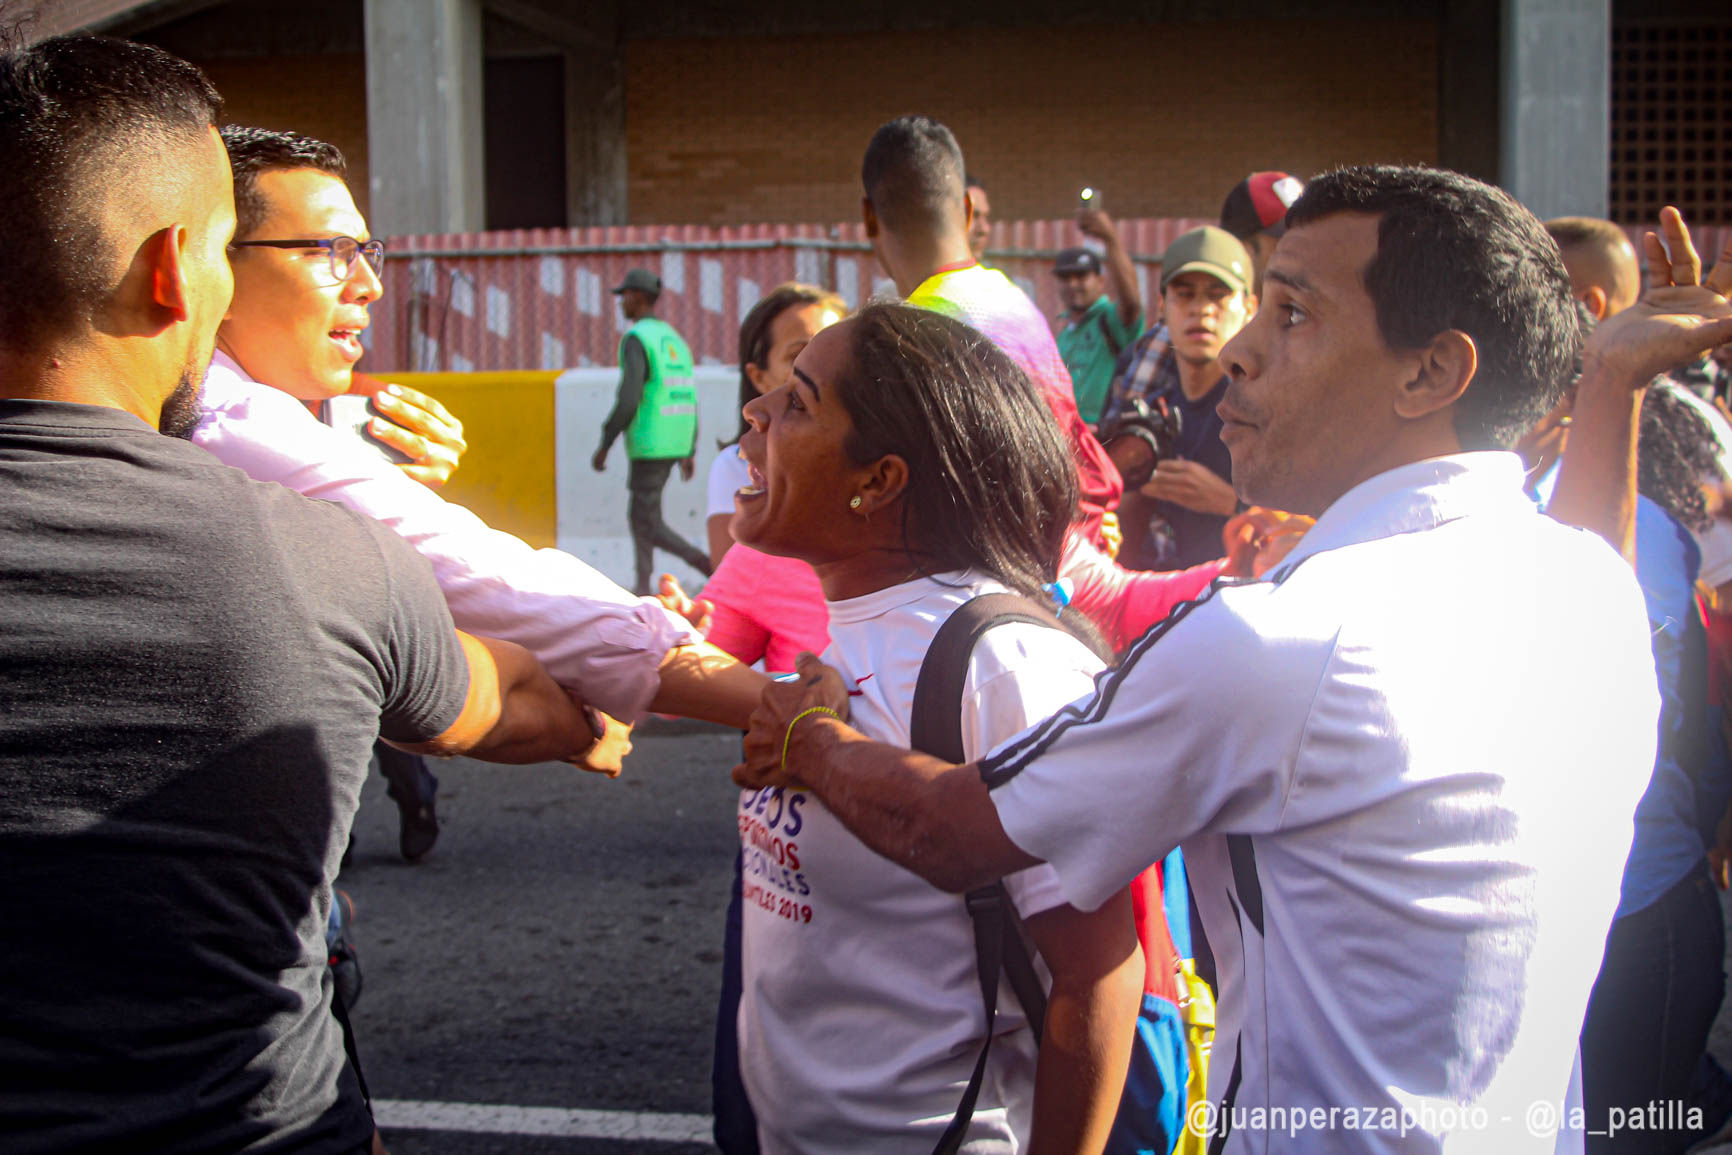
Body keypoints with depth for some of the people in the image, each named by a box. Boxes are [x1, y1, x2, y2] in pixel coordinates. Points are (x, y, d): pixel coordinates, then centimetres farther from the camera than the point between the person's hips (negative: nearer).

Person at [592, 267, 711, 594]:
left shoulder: (636, 339, -15)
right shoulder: (674, 340, 13)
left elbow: (628, 401, -22)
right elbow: (689, 401, 14)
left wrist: (604, 445, -14)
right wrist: (690, 452, 18)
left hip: (649, 446, -9)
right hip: (674, 444, 9)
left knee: (649, 525, -4)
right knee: (639, 513, 18)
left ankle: (710, 566, -17)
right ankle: (643, 587, 17)